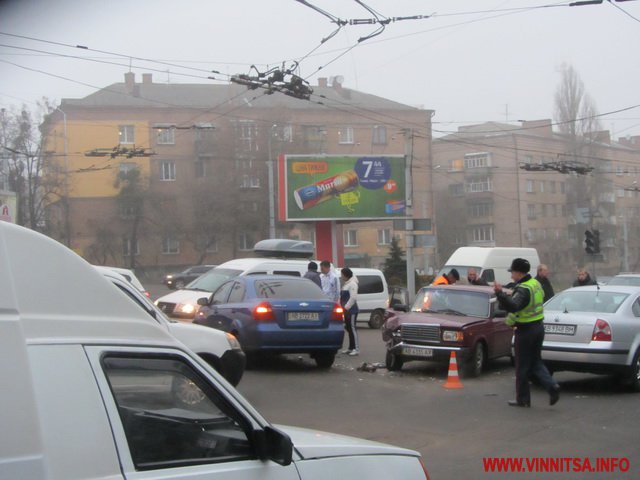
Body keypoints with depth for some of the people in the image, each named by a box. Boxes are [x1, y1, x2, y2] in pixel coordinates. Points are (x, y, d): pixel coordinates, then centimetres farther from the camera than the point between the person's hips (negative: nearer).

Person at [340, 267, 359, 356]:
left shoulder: (352, 284, -13)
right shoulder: (346, 284, 17)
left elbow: (353, 297, -21)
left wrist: (346, 307, -21)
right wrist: (342, 307, 11)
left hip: (351, 310, -10)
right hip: (346, 310, 10)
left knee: (352, 328, -11)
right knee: (349, 328, 11)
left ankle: (356, 348, -11)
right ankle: (351, 348, 17)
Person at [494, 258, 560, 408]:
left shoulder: (523, 289, -22)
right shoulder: (536, 283, 8)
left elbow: (513, 306, -37)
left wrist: (500, 293, -47)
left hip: (525, 330, -9)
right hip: (538, 326, 9)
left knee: (522, 366, 2)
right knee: (536, 362, 16)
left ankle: (523, 399, 9)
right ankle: (552, 386, -2)